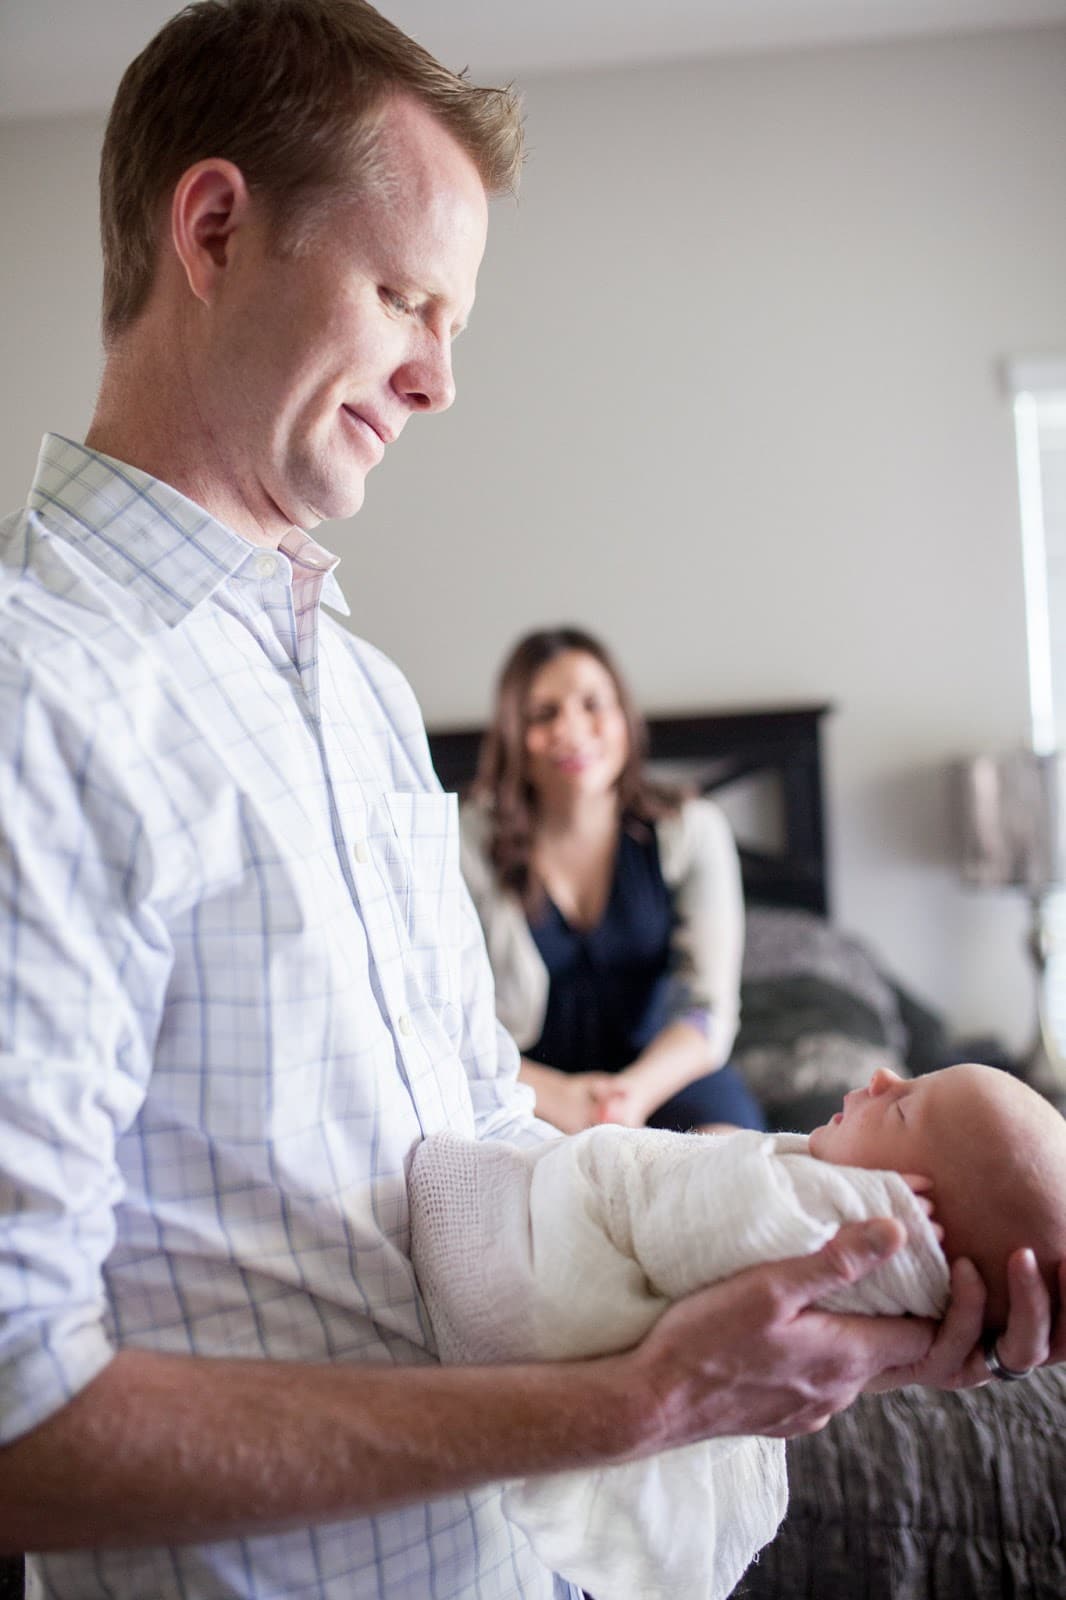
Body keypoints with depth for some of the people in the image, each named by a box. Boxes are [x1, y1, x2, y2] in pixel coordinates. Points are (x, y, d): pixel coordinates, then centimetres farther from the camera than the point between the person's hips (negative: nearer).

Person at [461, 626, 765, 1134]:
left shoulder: (691, 830, -1)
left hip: (663, 1076, 2)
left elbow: (709, 1007, -9)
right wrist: (555, 1095, -29)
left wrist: (636, 1090, -30)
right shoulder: (469, 844, -6)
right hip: (530, 1088, -2)